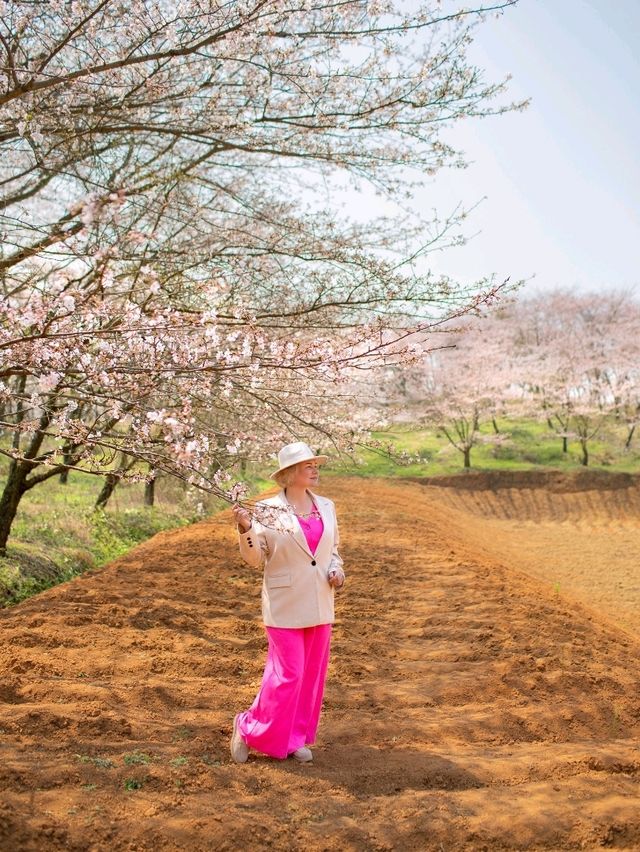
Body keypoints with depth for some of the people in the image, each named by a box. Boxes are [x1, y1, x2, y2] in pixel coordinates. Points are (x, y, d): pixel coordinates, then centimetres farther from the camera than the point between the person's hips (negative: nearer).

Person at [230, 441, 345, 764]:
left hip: (319, 604, 6)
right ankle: (249, 730, 16)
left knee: (311, 674, 11)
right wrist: (245, 529, -24)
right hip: (285, 605, -5)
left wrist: (336, 569, -2)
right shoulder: (268, 509, -8)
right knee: (287, 675, -5)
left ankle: (296, 738, 26)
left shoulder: (326, 507, 6)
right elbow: (254, 558, -7)